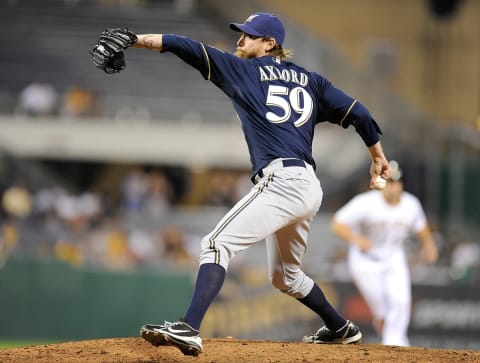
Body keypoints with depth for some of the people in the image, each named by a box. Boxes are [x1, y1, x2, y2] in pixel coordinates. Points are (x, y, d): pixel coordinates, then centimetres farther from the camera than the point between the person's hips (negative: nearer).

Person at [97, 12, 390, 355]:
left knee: (217, 244, -17)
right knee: (284, 275, 27)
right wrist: (379, 156, 26)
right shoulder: (310, 80, 20)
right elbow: (356, 112, 16)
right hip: (308, 188, 8)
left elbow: (192, 49, -4)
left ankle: (189, 329, -35)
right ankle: (342, 329, 39)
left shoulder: (245, 70, 4)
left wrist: (135, 40, -8)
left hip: (281, 182, -8)